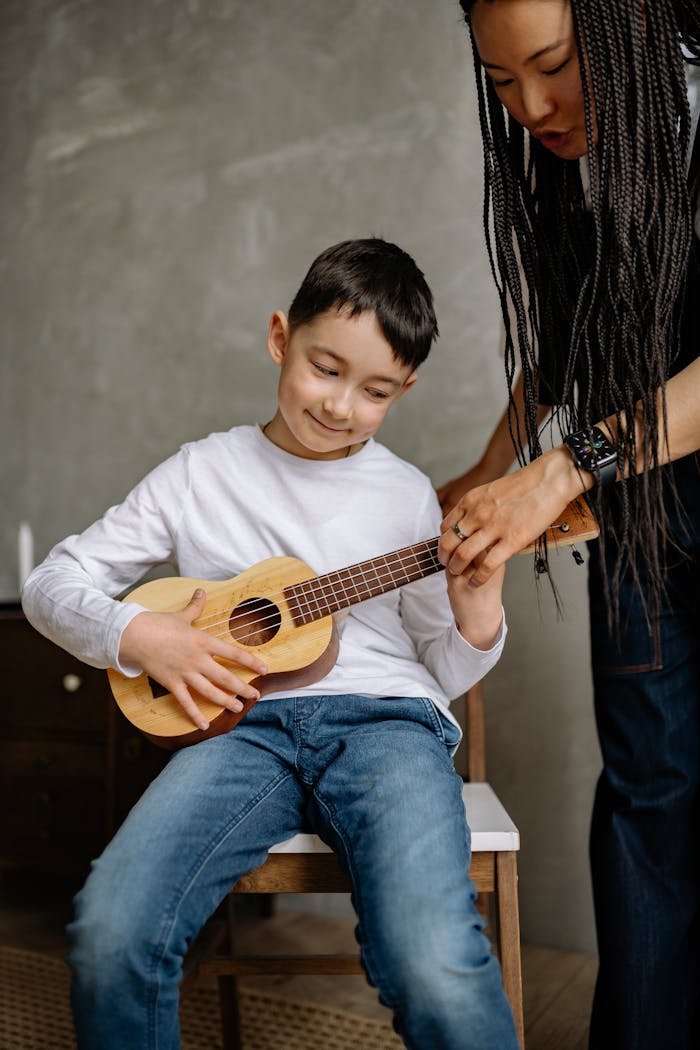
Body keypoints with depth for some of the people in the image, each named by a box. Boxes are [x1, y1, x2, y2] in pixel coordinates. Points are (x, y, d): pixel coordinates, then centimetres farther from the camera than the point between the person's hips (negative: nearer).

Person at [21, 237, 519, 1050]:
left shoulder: (405, 495, 11)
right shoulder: (202, 474, 11)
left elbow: (443, 672, 15)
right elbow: (52, 584, 12)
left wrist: (477, 618, -7)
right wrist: (141, 636, -6)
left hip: (383, 716, 0)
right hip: (244, 721, 1)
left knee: (440, 974, -28)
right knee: (110, 936, -24)